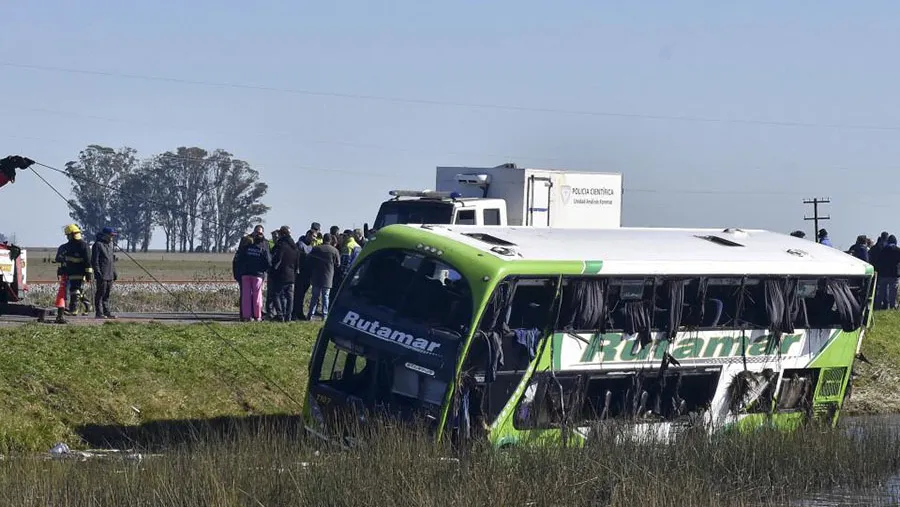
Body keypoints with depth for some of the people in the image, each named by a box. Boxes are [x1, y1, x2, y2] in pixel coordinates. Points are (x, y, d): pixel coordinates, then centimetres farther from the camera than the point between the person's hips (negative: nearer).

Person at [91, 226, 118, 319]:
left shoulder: (109, 245, 19)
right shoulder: (97, 245, -8)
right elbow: (94, 261, -12)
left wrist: (114, 273, 21)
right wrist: (98, 273, -19)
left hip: (110, 276, 8)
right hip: (102, 276, -8)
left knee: (107, 295, 11)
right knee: (100, 294, -6)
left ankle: (106, 312, 15)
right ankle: (99, 313, -4)